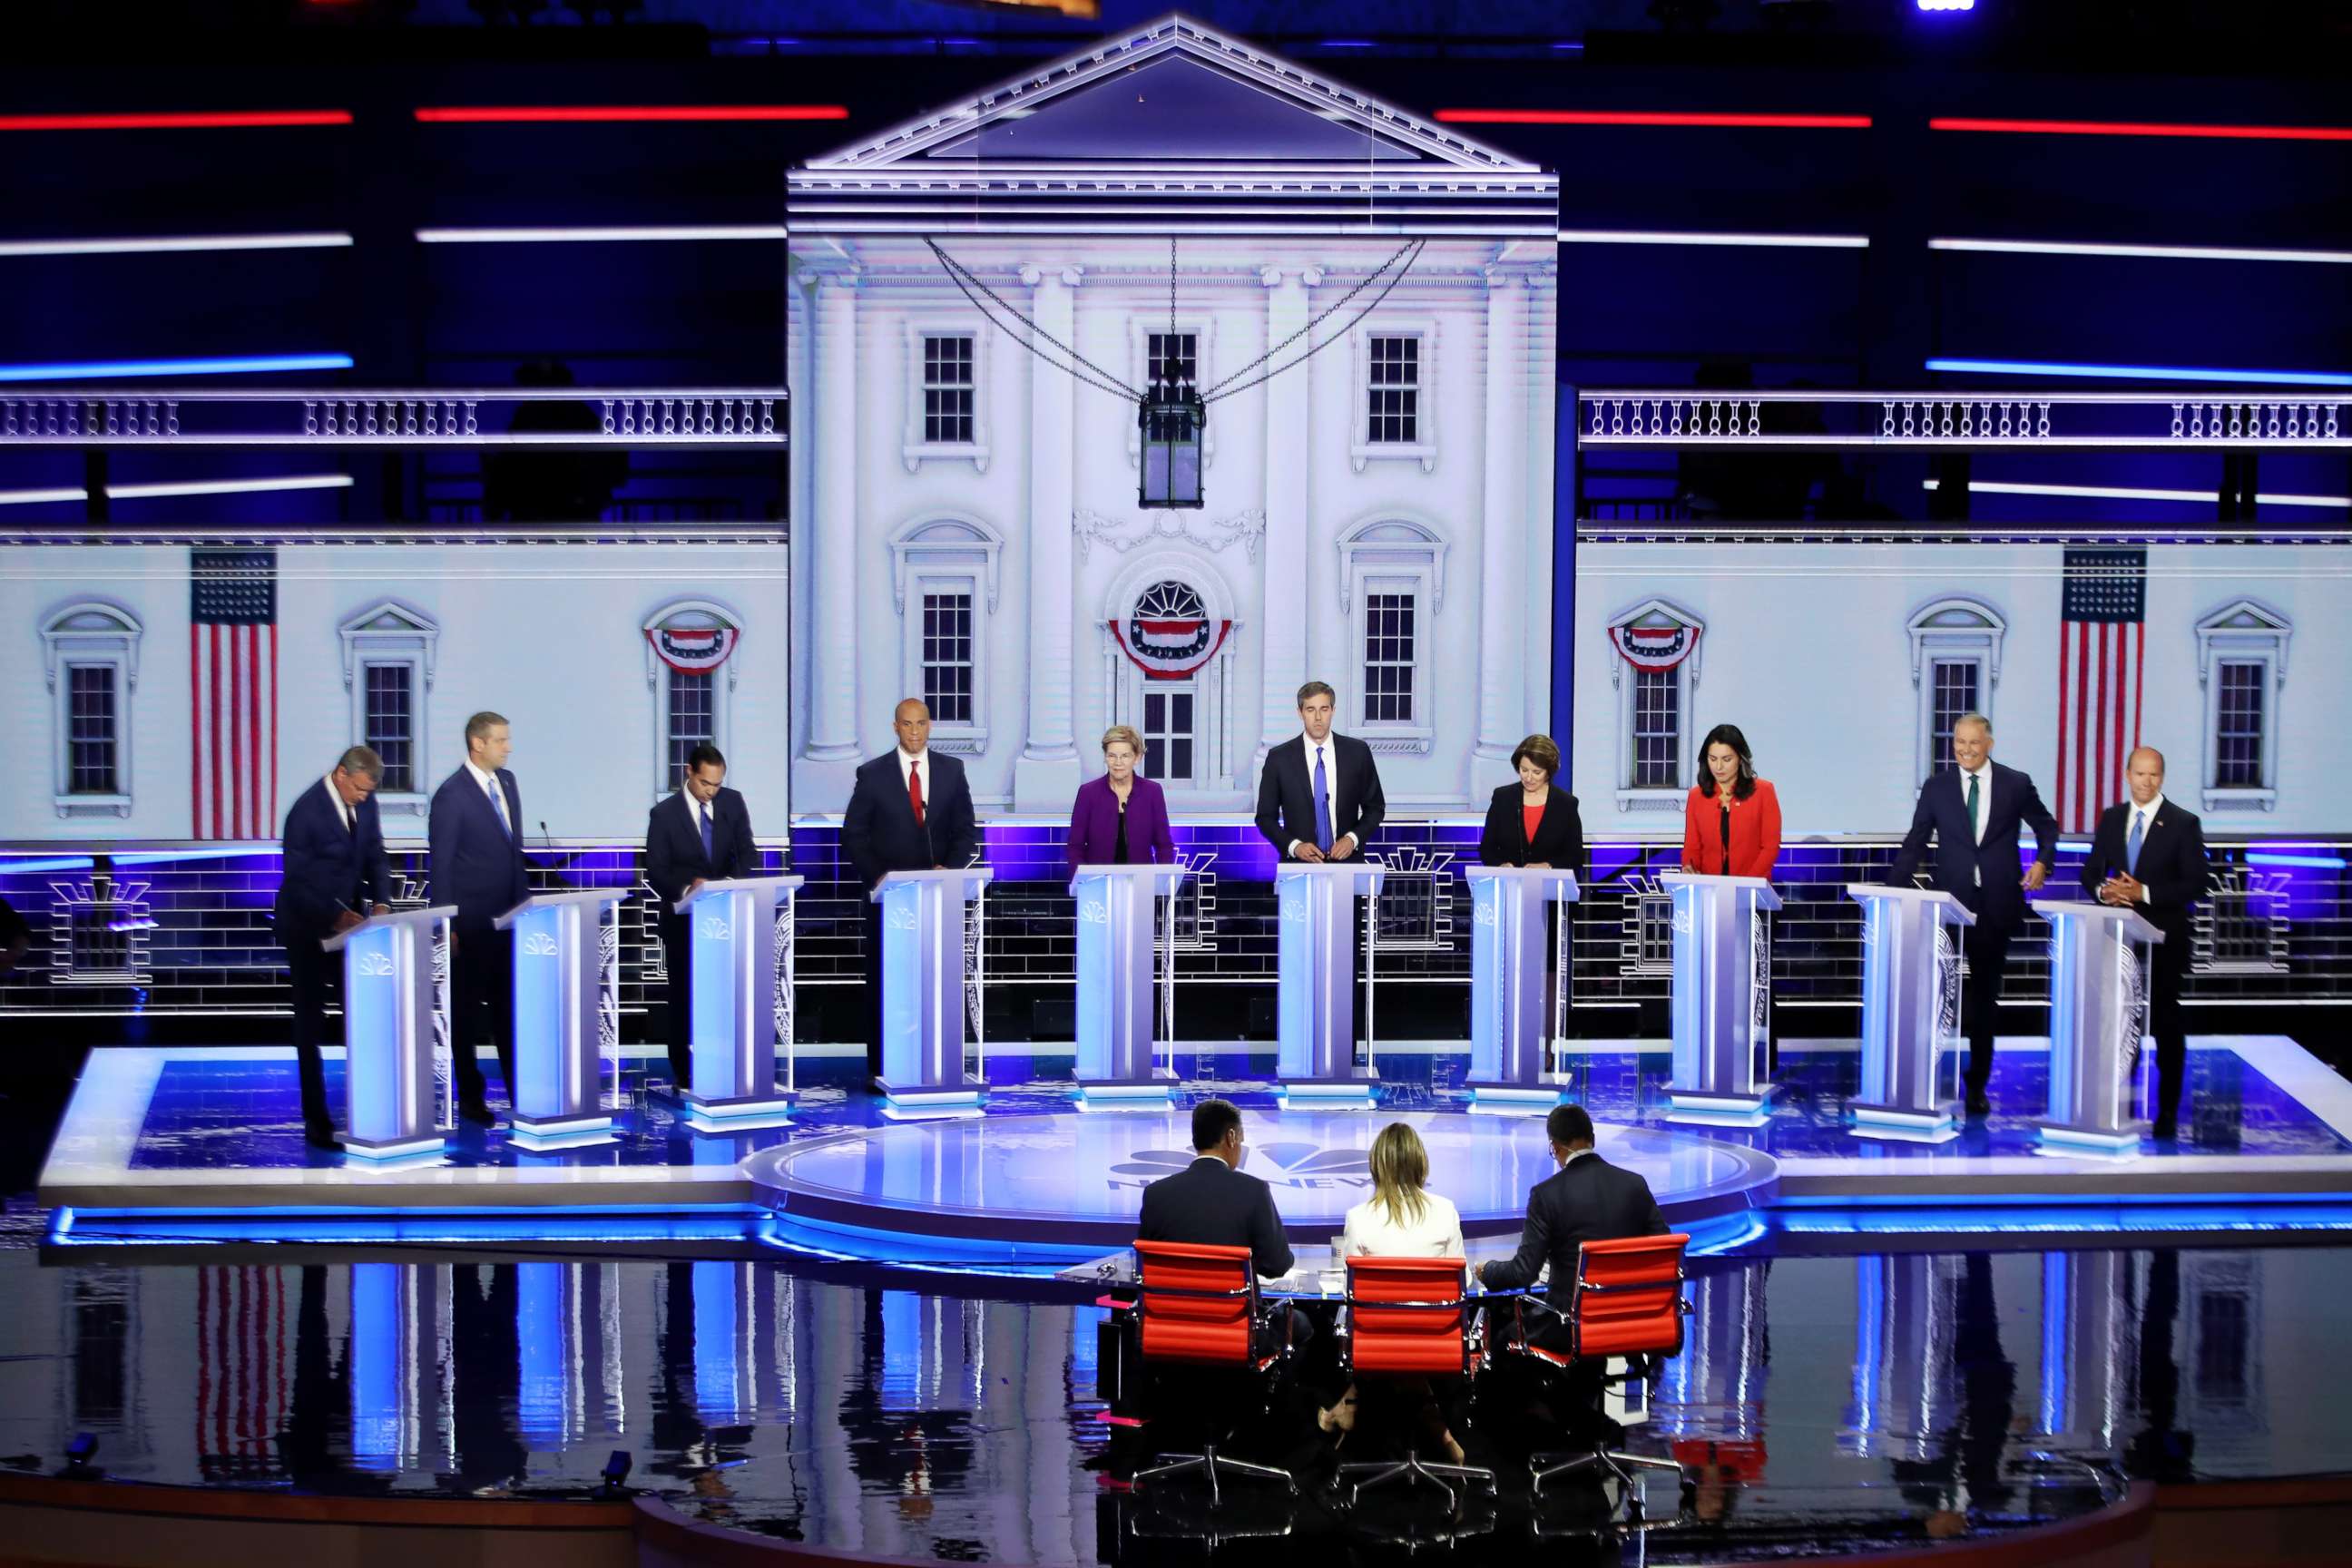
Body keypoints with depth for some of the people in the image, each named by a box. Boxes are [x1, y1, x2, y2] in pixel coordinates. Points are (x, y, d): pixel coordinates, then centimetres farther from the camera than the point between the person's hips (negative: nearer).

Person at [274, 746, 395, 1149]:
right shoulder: (306, 811, -22)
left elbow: (376, 856, 6)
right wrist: (337, 916, -27)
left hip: (348, 918, 6)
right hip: (309, 928, -6)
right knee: (311, 1025, 2)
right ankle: (317, 1122, 8)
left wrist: (380, 902, -10)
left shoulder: (364, 802, -1)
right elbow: (298, 881, -21)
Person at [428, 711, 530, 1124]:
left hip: (508, 917, 6)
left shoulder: (507, 781, 7)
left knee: (508, 1008, 11)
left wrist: (525, 901, 12)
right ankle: (470, 1098, 15)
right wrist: (448, 928, -14)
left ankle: (520, 1091, 16)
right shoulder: (451, 795, -14)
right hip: (470, 923, -6)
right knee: (466, 1011, 6)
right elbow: (441, 864, -13)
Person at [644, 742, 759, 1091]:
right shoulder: (665, 814, -7)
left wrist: (733, 882, -20)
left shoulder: (733, 803, 2)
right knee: (684, 995, 3)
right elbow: (656, 872, -8)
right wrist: (687, 887, -27)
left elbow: (746, 852, 1)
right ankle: (683, 1074, 8)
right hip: (684, 917, -2)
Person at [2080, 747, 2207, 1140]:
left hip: (2164, 941, -4)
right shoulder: (2110, 818, 9)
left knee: (2166, 1026, 3)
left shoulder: (2183, 824, -4)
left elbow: (2195, 885, -10)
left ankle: (2167, 1113, 9)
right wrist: (2103, 890, -10)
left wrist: (2145, 893, -19)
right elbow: (2090, 872, 12)